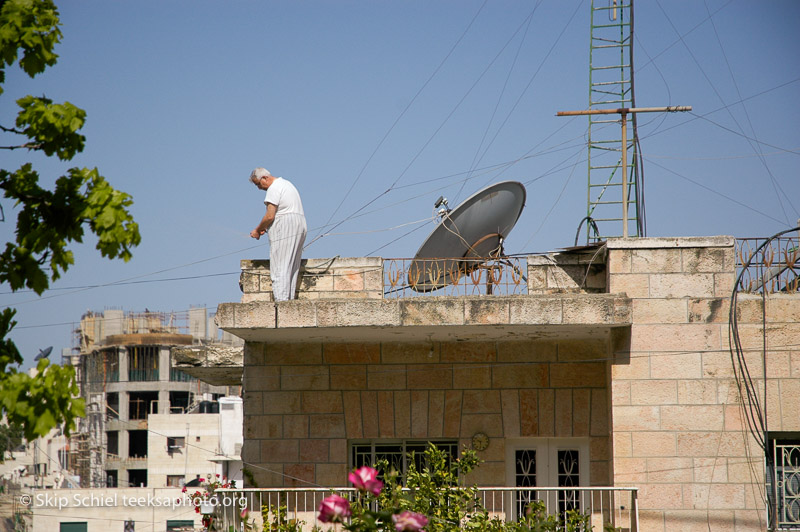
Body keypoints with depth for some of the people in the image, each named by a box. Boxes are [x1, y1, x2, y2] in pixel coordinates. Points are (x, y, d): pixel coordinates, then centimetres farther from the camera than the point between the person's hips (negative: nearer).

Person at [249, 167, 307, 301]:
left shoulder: (274, 188, -9)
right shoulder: (285, 184, 23)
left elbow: (270, 216, -15)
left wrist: (257, 230, -1)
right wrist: (265, 228, 16)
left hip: (285, 229, -10)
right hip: (300, 226, 10)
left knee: (280, 267, -11)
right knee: (292, 267, 9)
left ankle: (281, 300, -17)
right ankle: (290, 299, 7)